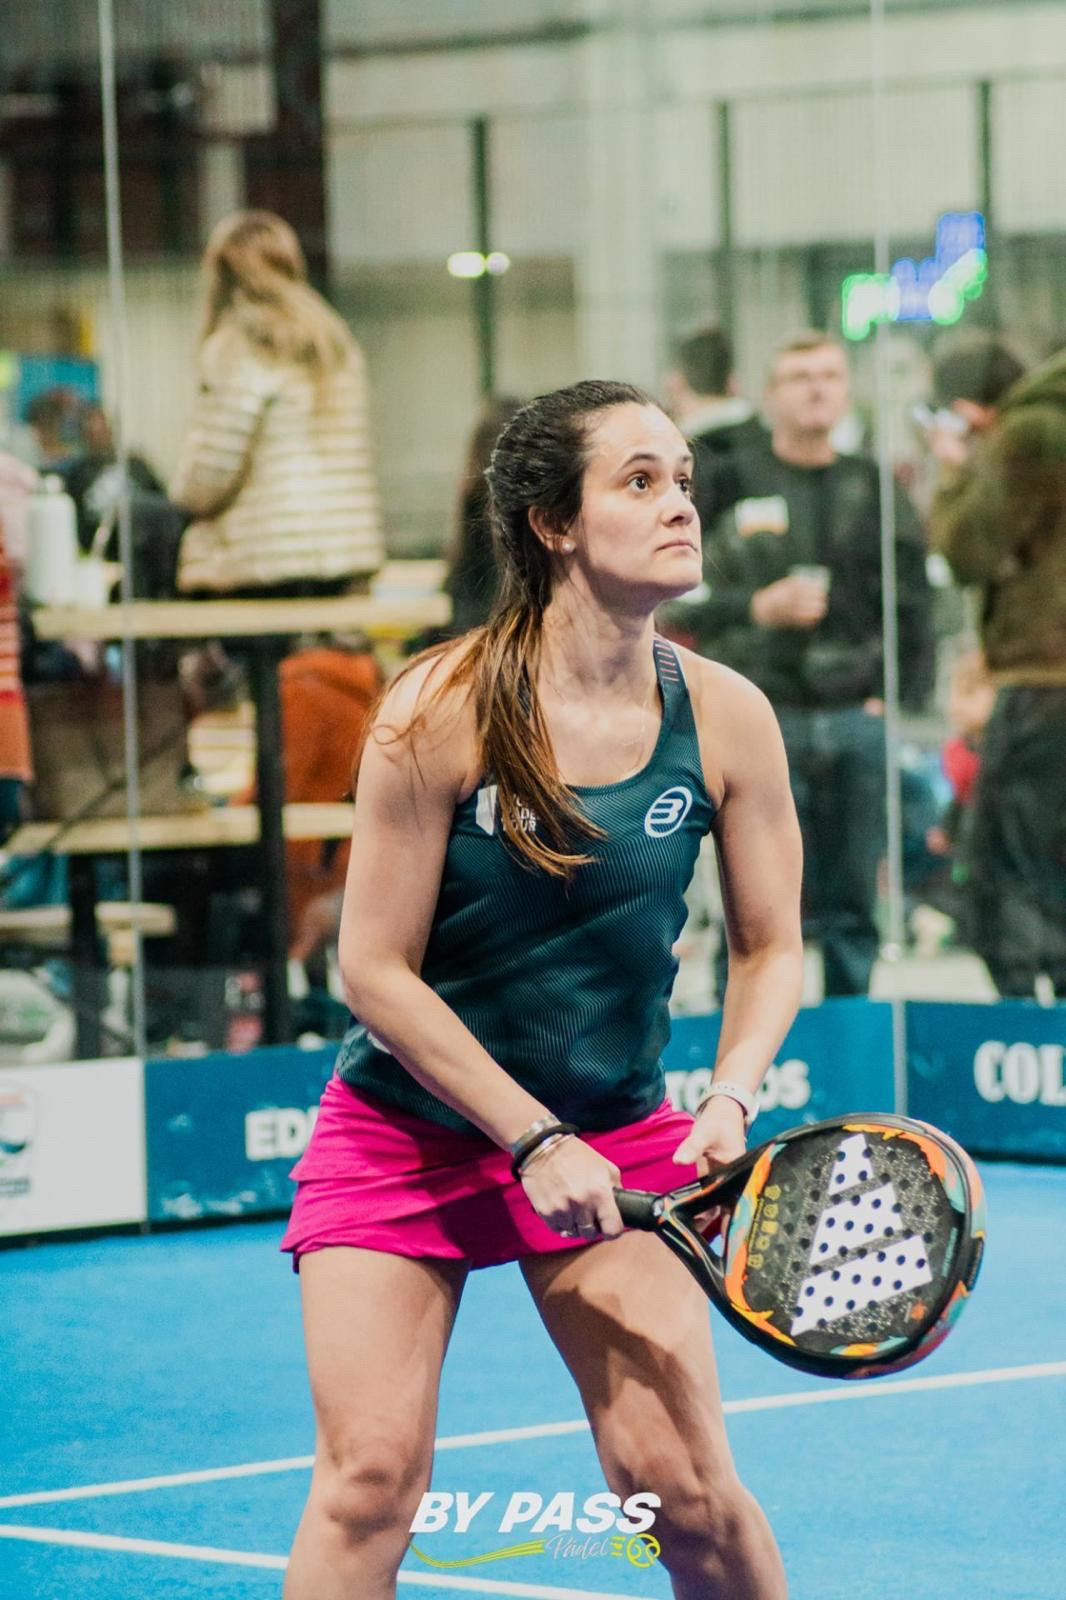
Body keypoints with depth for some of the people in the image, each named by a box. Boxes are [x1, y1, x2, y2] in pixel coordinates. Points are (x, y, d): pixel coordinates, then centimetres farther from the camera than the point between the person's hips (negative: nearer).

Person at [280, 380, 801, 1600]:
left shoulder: (725, 718, -8)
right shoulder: (442, 710, -17)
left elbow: (769, 946, 3)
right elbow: (376, 969, -13)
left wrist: (732, 1096, -16)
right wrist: (532, 1137, -17)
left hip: (615, 1136, 2)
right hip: (407, 1128, -2)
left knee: (683, 1487, -8)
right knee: (370, 1478, -13)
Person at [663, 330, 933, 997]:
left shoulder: (876, 490, 13)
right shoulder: (727, 483, 4)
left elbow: (914, 609, 14)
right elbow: (678, 604, 0)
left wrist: (898, 699, 5)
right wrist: (759, 608, -14)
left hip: (859, 721, 3)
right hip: (761, 720, -3)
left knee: (855, 904, 5)